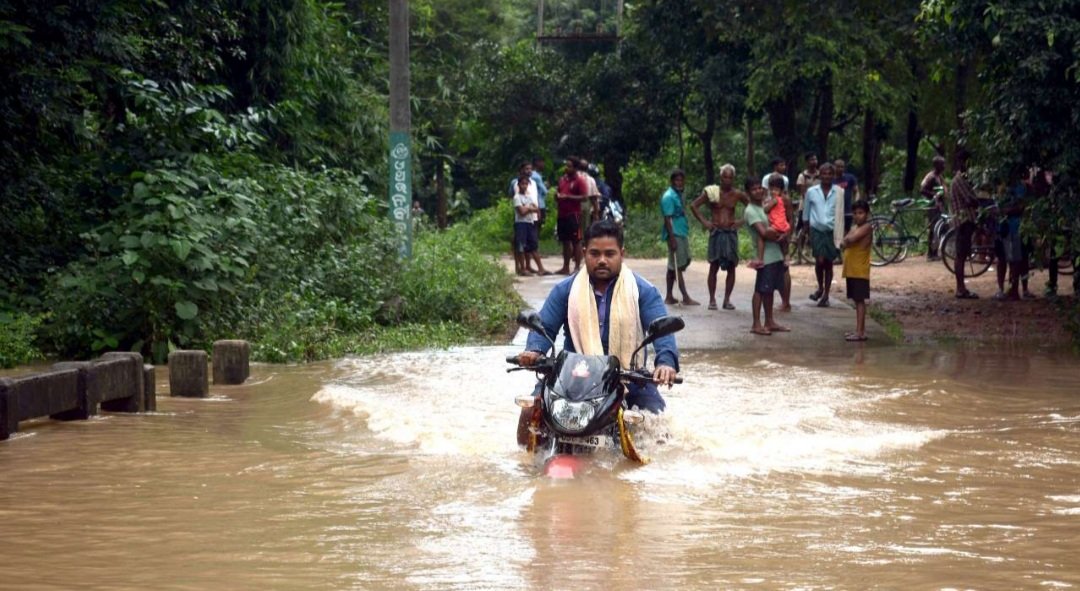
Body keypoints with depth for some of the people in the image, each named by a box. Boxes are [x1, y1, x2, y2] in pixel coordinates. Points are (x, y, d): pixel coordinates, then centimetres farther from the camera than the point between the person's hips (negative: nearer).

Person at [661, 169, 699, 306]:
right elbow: (667, 219, -17)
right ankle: (686, 298, -3)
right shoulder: (669, 197, -13)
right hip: (675, 234, -9)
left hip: (682, 234, 9)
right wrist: (672, 238, -21)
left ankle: (669, 297, 16)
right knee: (677, 267, -5)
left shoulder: (678, 195, 15)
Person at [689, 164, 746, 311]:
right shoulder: (711, 192, -2)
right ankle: (712, 299, 3)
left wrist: (742, 221, 0)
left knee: (731, 267, 2)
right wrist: (704, 221, -7)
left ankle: (727, 299, 10)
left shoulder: (737, 195, 4)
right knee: (714, 266, -2)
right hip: (716, 232, -2)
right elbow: (693, 206, 1)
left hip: (731, 233, 2)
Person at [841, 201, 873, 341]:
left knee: (860, 300, -9)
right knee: (857, 300, 12)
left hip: (860, 270, -8)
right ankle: (859, 330, 17)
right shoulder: (854, 227, 15)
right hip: (851, 270, 8)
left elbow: (851, 239, -23)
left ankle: (860, 332, -10)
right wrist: (845, 242, -15)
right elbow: (845, 242, 6)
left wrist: (846, 241, -3)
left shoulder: (867, 227, -11)